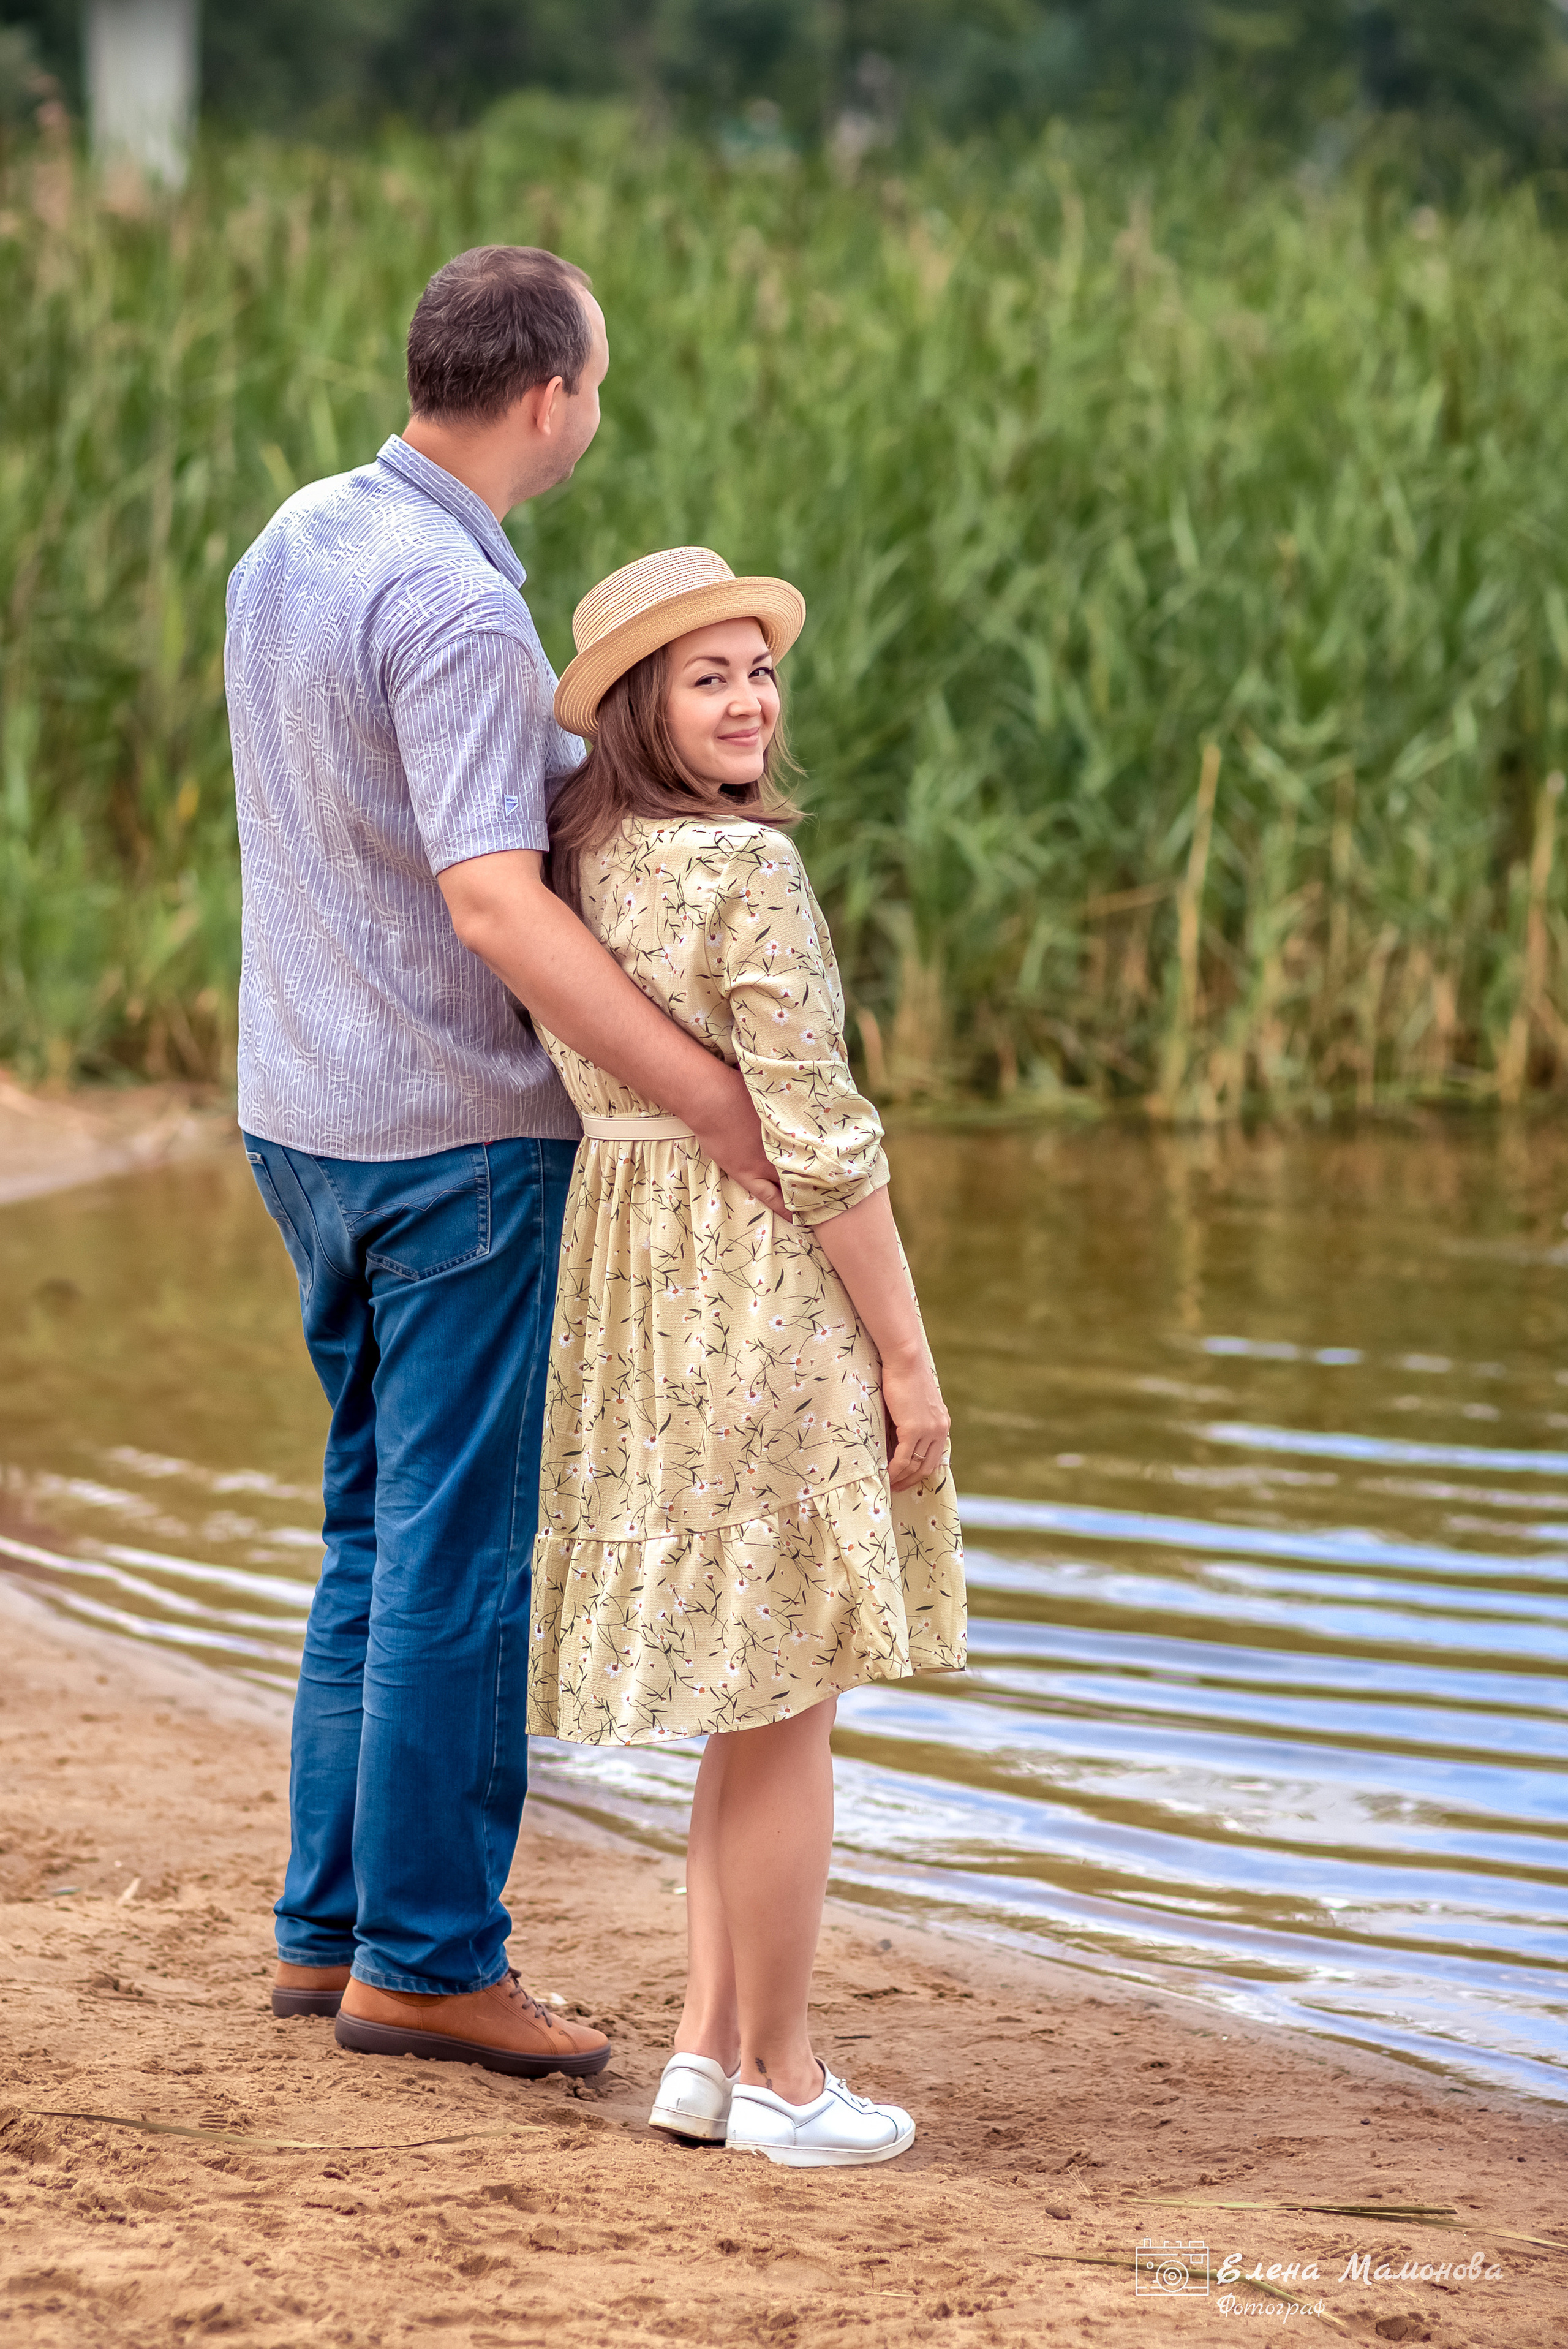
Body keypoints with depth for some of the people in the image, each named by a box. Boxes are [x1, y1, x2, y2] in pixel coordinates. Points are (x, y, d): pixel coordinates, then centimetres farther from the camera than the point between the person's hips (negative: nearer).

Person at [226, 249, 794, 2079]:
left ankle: (333, 1924, 21)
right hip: (455, 1134, -9)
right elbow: (494, 909, -28)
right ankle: (428, 1955, 4)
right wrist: (717, 1097, -28)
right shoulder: (458, 608, -21)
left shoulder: (294, 540, 8)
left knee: (381, 1529, 17)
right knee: (455, 1550, -1)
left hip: (305, 1114, 9)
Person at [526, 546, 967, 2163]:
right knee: (783, 1703, 2)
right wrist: (908, 1358, -12)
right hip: (767, 1302, -8)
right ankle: (779, 2079, 10)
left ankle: (706, 2052, 17)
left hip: (623, 1286, 8)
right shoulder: (748, 870, -18)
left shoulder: (574, 867, 7)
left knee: (755, 1698, 17)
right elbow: (816, 1135, -19)